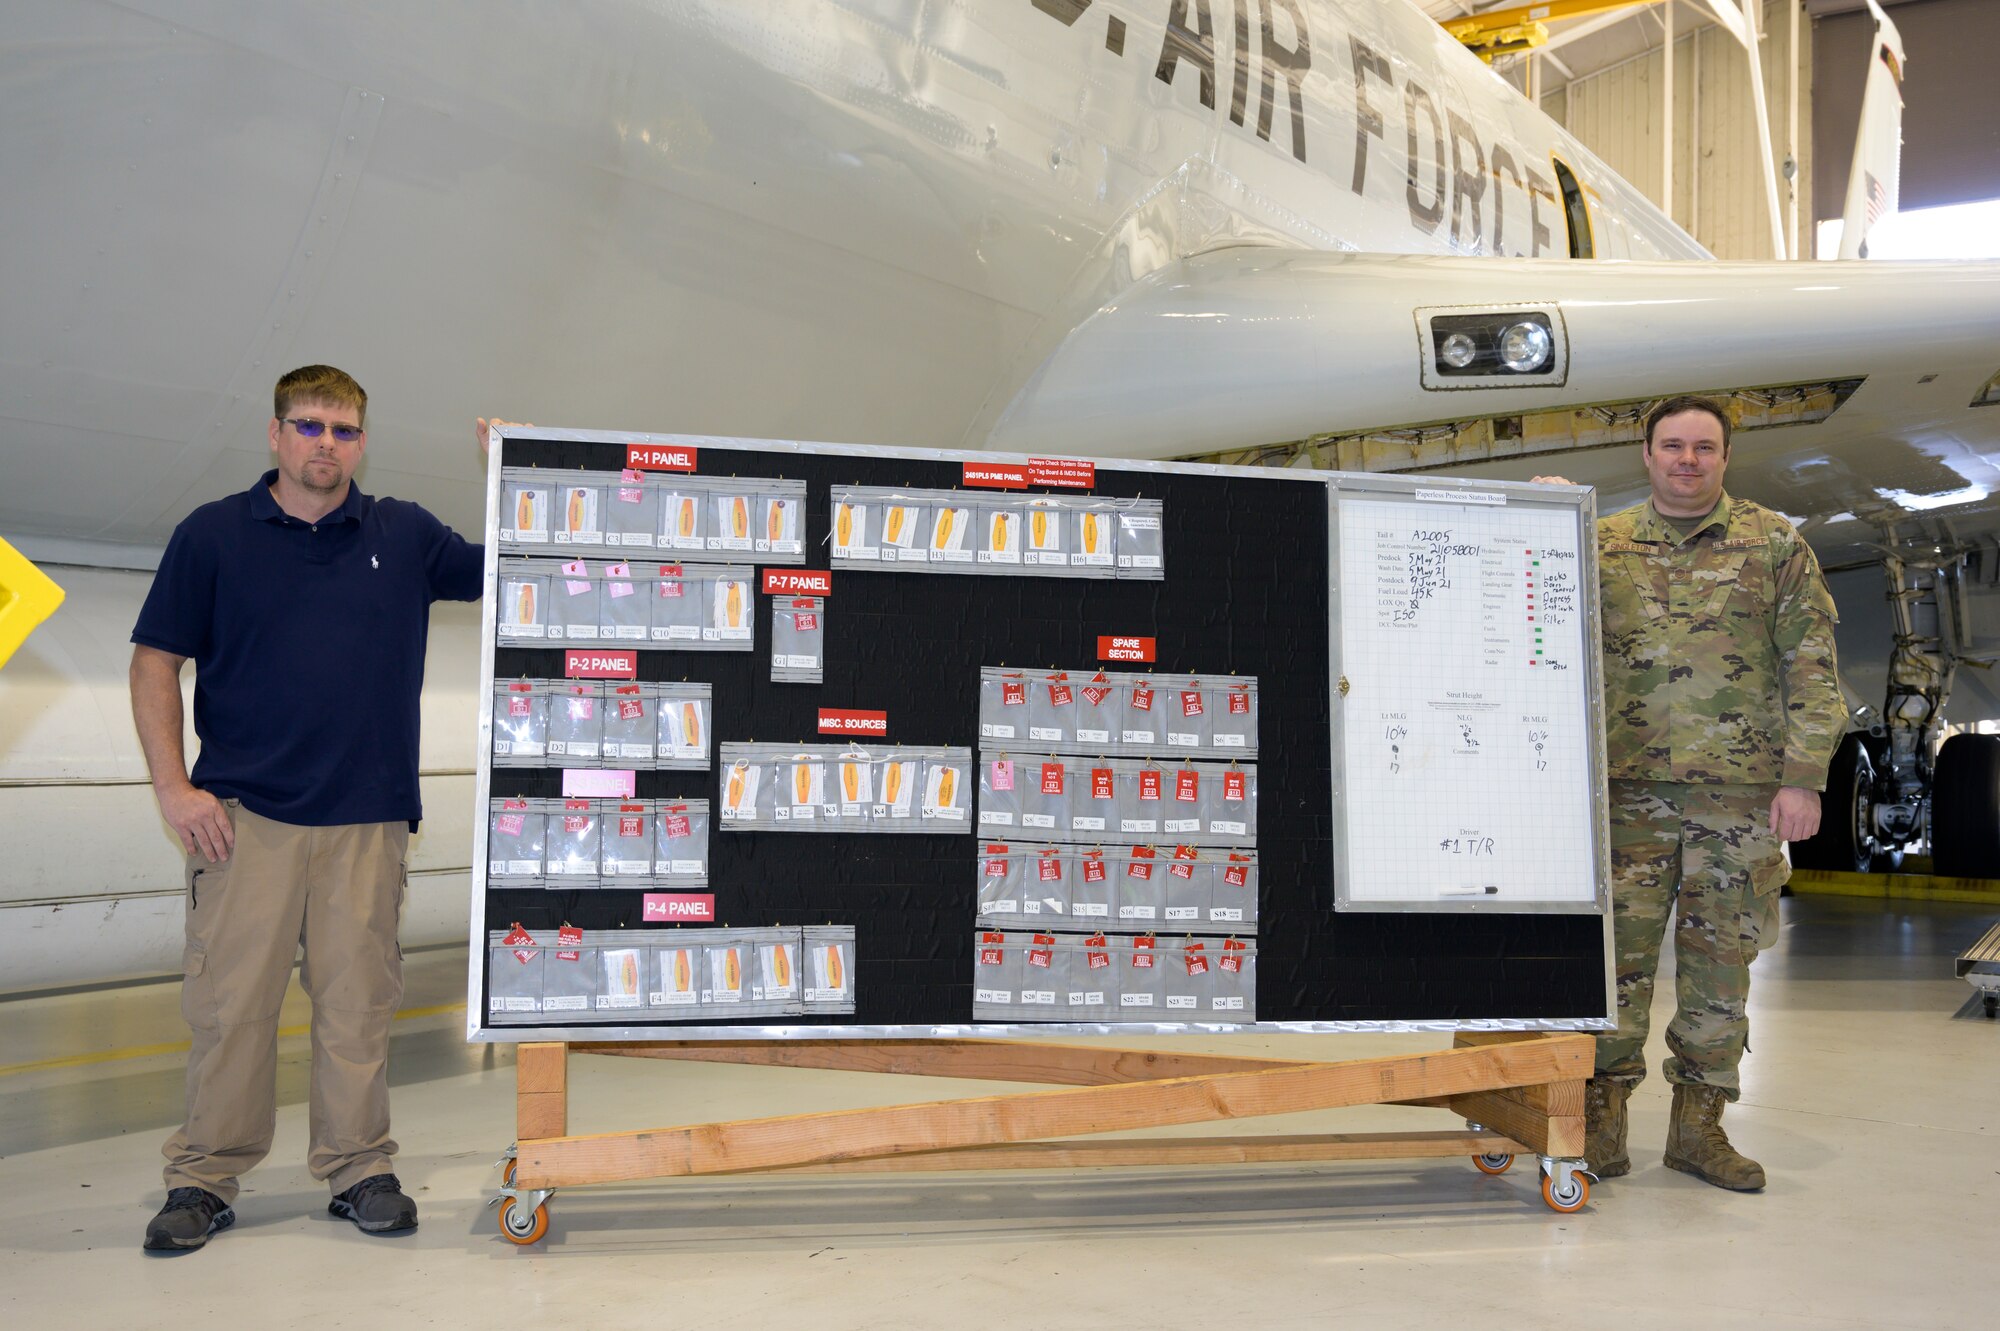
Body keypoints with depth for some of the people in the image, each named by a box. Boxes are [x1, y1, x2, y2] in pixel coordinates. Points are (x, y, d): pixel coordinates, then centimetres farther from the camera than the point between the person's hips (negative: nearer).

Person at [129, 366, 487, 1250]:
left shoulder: (404, 536, 9)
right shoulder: (213, 535, 4)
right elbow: (155, 663, 4)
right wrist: (173, 786, -4)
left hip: (369, 816, 2)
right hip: (242, 813, -1)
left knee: (359, 999, 6)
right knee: (228, 1000, 1)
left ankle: (359, 1169, 18)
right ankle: (203, 1179, 15)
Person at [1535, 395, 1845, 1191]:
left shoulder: (1777, 546, 8)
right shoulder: (1600, 544, 10)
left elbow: (1811, 671, 5)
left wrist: (1803, 777, -4)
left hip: (1741, 795, 0)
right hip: (1629, 790, 0)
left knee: (1721, 960, 6)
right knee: (1619, 950, 0)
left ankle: (1699, 1124, 18)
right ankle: (1602, 1112, 12)